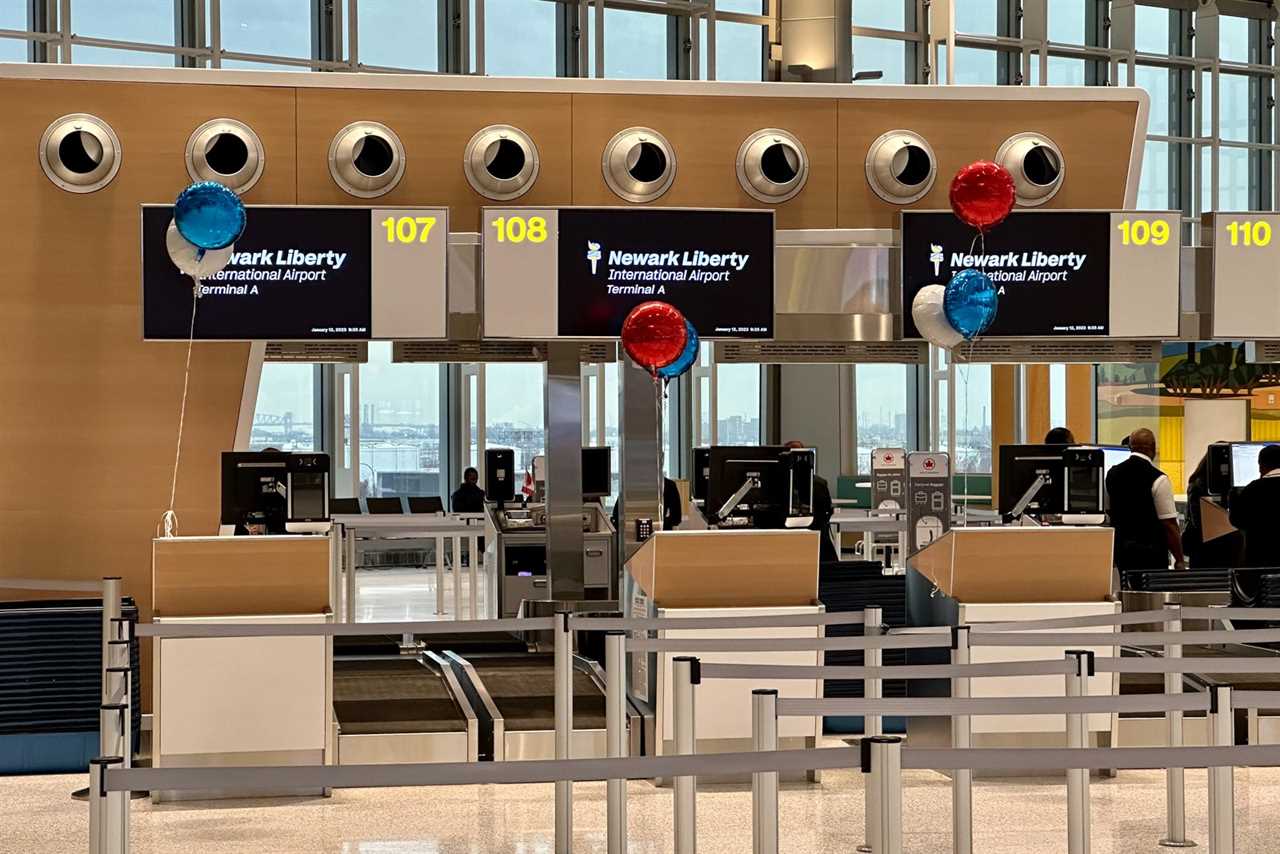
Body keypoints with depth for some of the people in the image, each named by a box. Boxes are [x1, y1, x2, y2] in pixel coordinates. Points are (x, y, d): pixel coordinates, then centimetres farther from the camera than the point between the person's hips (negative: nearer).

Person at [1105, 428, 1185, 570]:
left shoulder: (1112, 473, 4)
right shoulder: (1159, 480, -14)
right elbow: (1169, 524, -15)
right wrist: (1180, 560, -8)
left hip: (1120, 548, 6)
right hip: (1150, 555, -6)